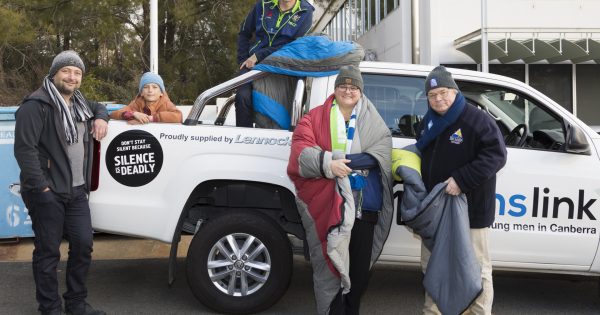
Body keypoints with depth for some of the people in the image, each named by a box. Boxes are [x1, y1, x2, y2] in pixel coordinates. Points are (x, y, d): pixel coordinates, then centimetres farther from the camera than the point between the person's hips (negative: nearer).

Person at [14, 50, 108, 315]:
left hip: (77, 192, 7)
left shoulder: (79, 103, 14)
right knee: (48, 253, 2)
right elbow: (24, 149, -18)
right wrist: (41, 187, -19)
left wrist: (101, 118, 12)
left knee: (83, 246, 9)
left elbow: (99, 107, 37)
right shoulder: (36, 105, -12)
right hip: (48, 193, -7)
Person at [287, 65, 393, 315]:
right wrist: (328, 163, -24)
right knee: (330, 266, 0)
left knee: (360, 267, 11)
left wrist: (345, 160, -19)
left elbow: (381, 151, -5)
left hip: (364, 205, 2)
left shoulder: (373, 121, 12)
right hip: (326, 204, -2)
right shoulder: (315, 117, 7)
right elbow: (301, 150, -6)